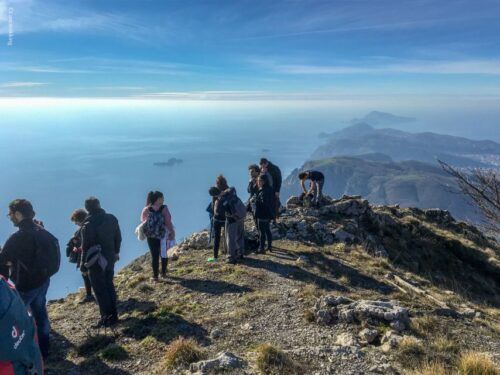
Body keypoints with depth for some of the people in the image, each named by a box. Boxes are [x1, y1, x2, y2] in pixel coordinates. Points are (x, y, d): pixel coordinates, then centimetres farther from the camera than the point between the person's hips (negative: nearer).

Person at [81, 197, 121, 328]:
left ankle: (106, 319, 9)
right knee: (109, 286, 18)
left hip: (96, 262, -6)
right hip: (110, 258, 6)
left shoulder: (88, 225, -18)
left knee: (100, 290, 4)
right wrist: (116, 252, 20)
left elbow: (86, 247, -15)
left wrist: (84, 264, -4)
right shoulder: (111, 218, -1)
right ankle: (113, 315, 26)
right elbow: (118, 238, 7)